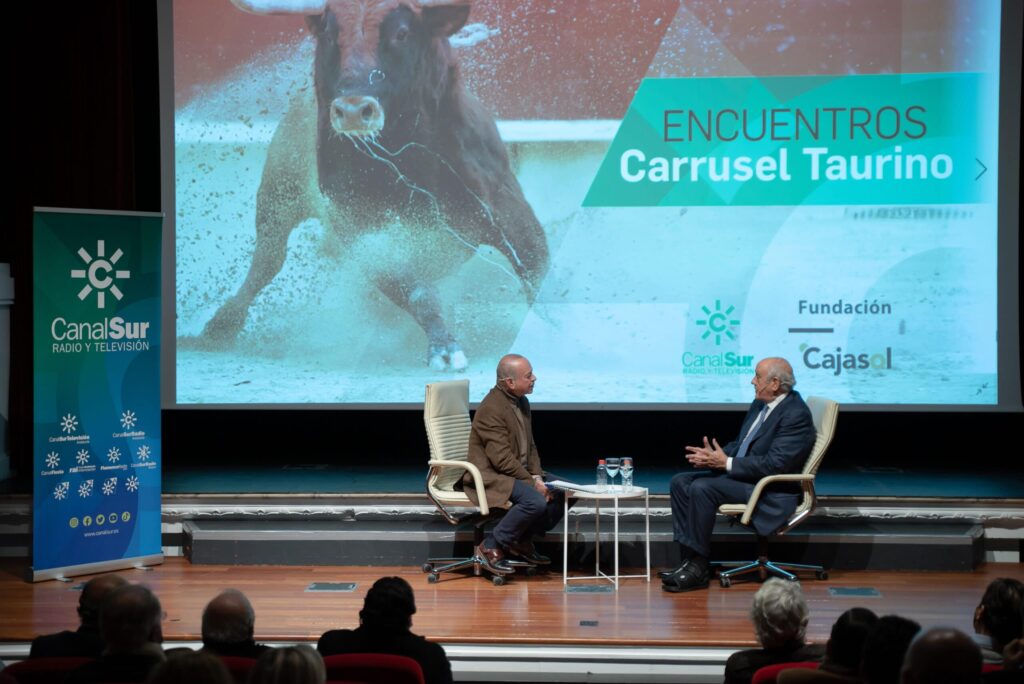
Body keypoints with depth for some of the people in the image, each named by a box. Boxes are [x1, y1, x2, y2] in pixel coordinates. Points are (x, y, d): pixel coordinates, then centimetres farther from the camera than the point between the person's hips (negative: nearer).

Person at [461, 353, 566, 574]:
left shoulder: (522, 402, 9)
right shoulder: (491, 409, -22)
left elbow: (530, 446, 16)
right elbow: (503, 460, -24)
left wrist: (537, 476, -1)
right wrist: (532, 483, -20)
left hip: (518, 473, 10)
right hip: (491, 477, -10)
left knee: (562, 492, 2)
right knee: (535, 501, -31)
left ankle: (522, 542, 11)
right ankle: (490, 547, -16)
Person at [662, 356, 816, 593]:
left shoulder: (796, 414, -17)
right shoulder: (760, 405, 12)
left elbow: (775, 464, -24)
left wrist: (727, 463, -20)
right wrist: (716, 457, -2)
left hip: (771, 491, -10)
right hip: (741, 475, 10)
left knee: (701, 489, -27)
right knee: (680, 482, -1)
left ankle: (698, 568, -19)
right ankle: (689, 559, -4)